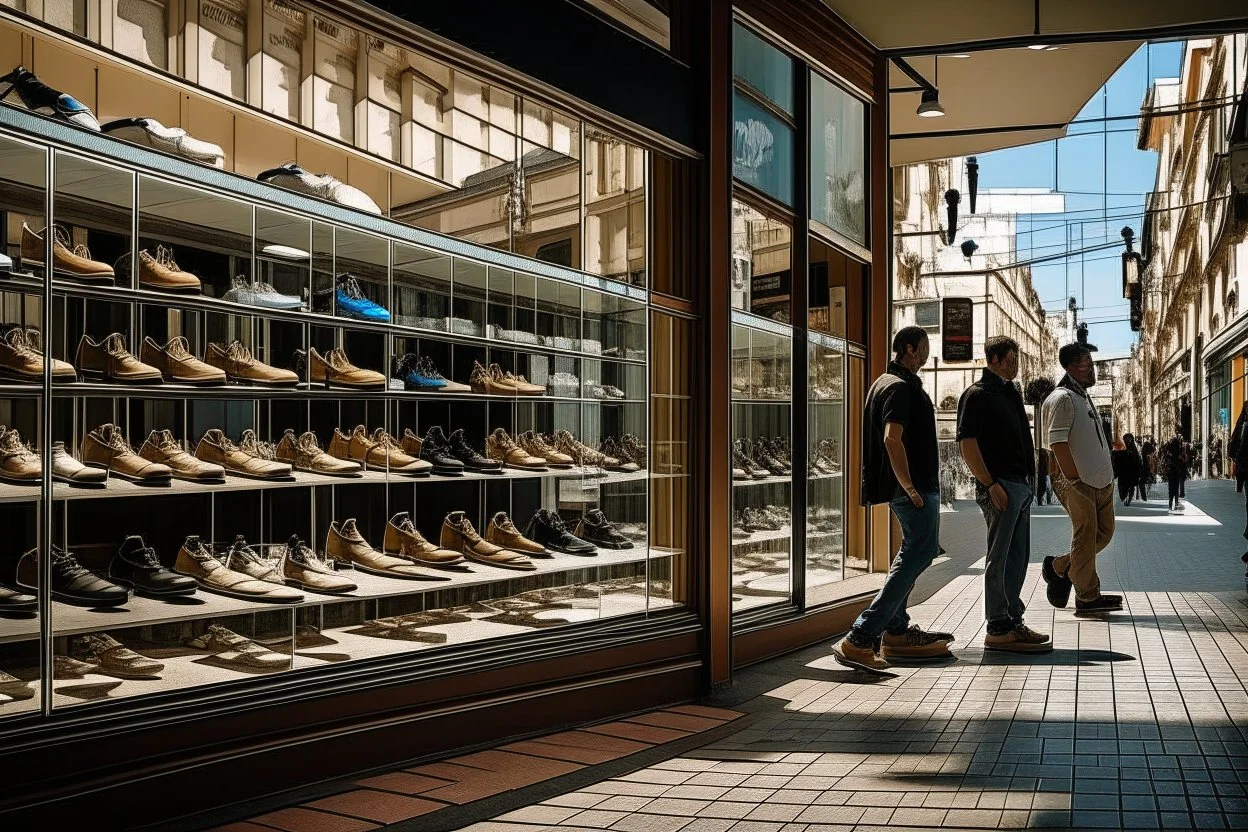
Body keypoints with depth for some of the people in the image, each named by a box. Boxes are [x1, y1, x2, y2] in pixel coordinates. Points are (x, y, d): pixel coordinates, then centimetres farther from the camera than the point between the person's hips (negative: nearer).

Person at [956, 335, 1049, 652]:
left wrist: (1029, 477, 16)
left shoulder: (1011, 393, 19)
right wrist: (990, 484, -20)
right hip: (1000, 486, -9)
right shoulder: (977, 395, -9)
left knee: (1018, 558, 14)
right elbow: (967, 444, -16)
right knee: (1000, 559, -5)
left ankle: (1013, 620, 22)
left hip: (1020, 484, 9)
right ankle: (998, 629, 0)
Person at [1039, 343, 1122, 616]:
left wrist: (1106, 475, 17)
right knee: (1085, 537, -4)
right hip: (1079, 482, -10)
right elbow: (1058, 443, -20)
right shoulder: (1062, 399, -13)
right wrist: (1074, 478, -19)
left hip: (1100, 480, 10)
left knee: (1104, 532, 12)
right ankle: (1087, 598, 4)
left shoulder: (1083, 397, 18)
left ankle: (1059, 567, 25)